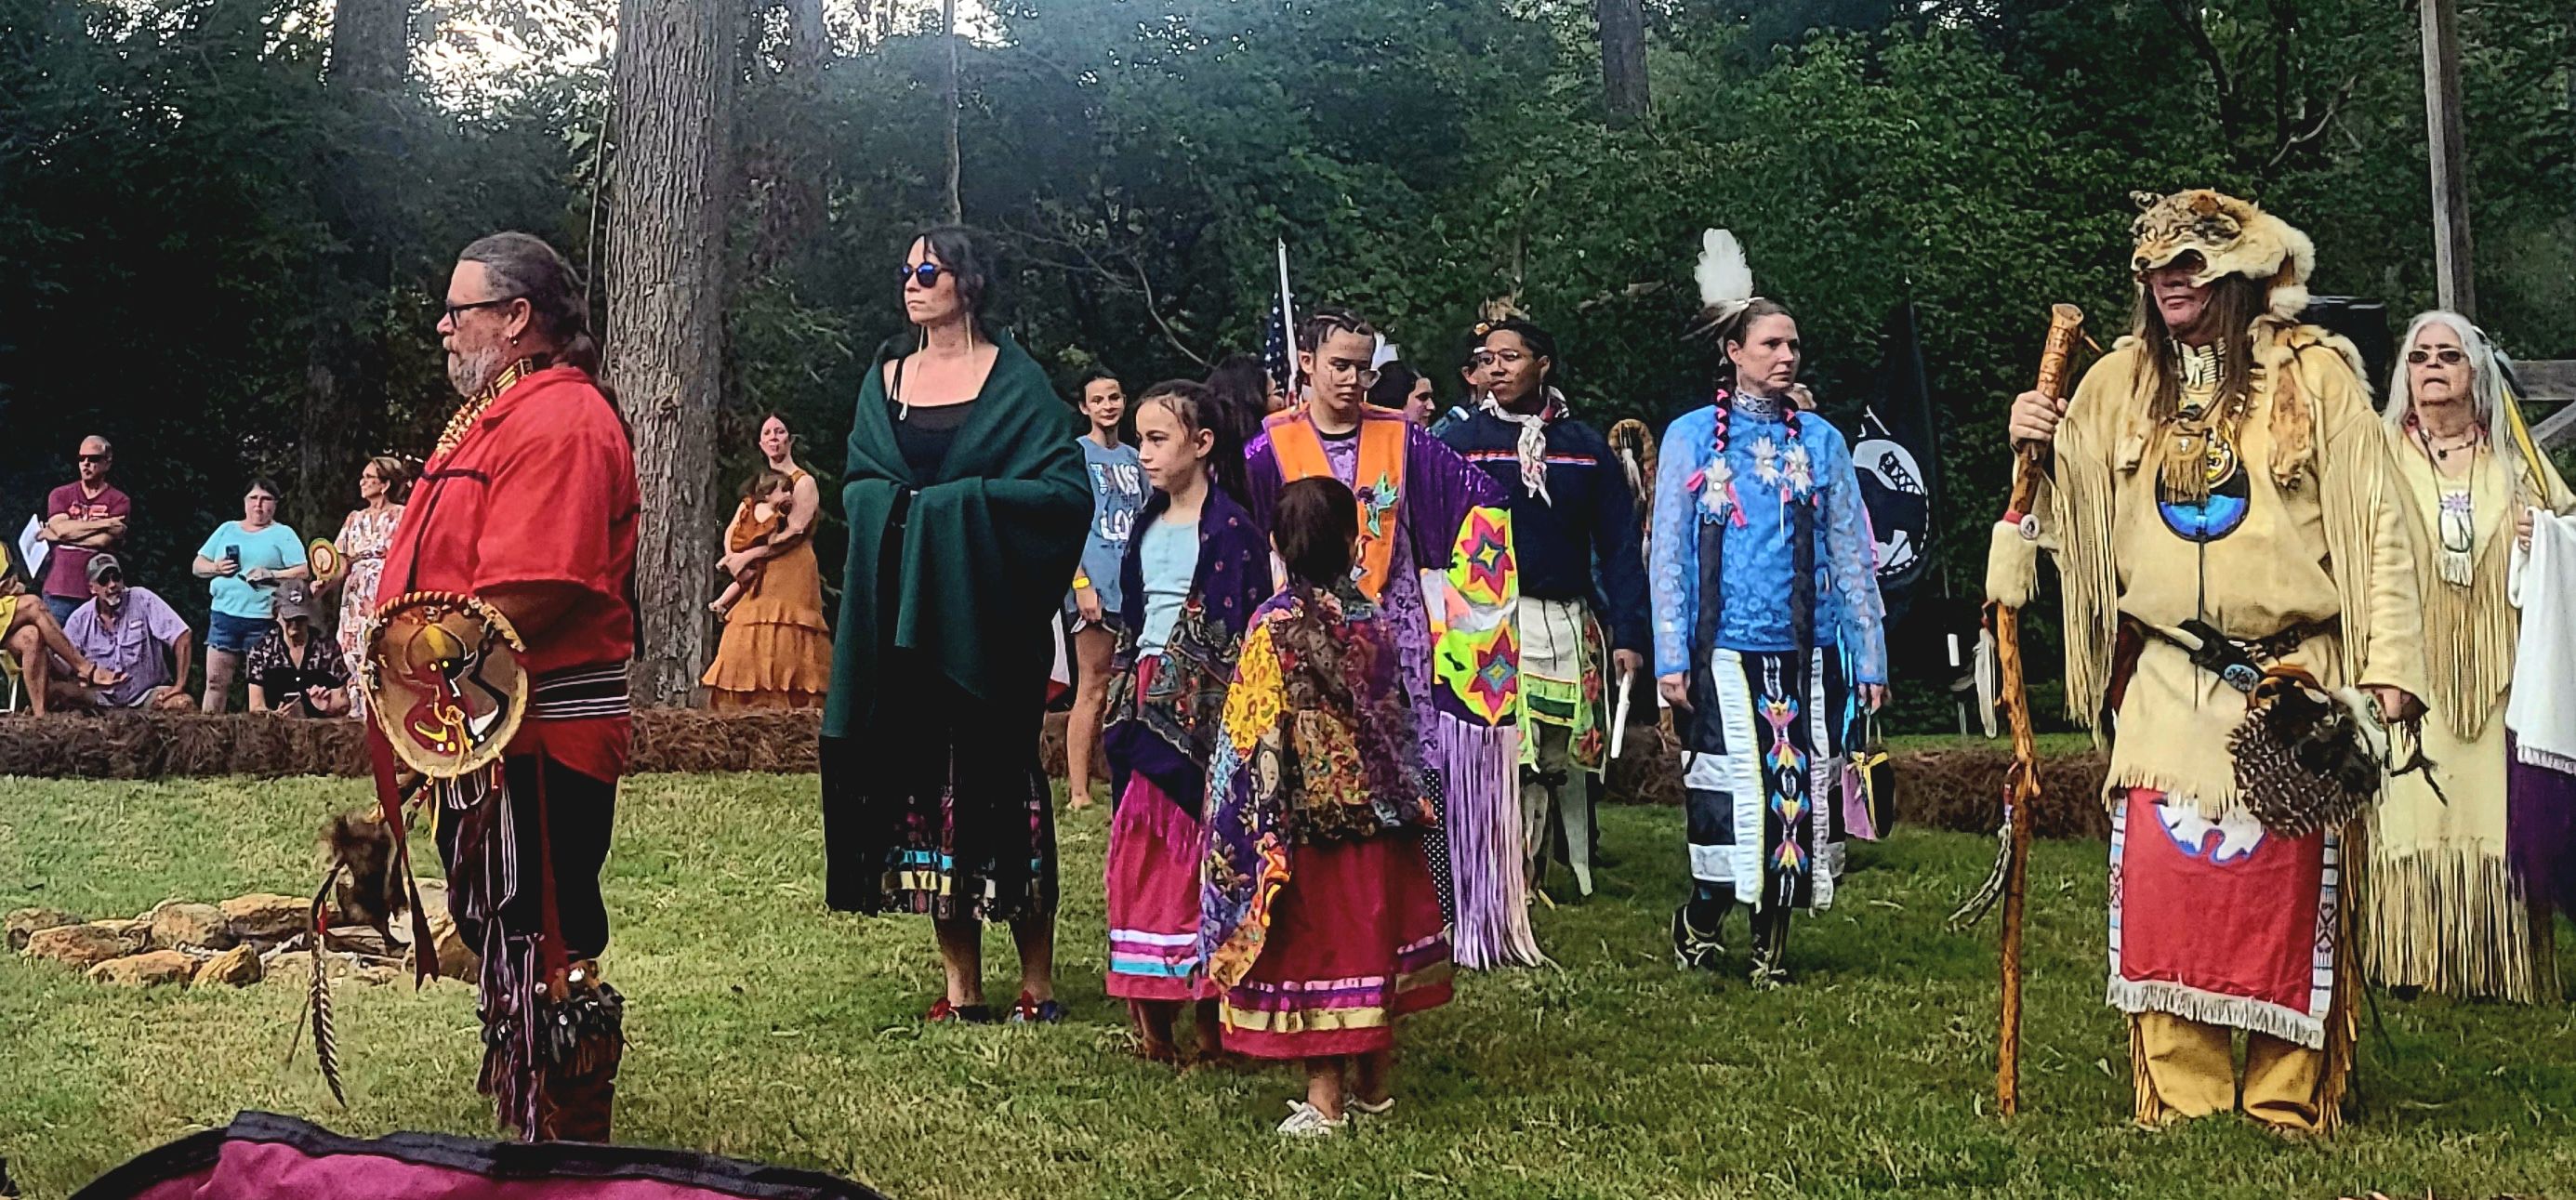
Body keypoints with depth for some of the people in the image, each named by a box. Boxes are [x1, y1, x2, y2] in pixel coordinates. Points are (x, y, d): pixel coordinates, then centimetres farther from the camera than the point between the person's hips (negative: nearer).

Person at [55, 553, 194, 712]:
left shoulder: (143, 600, -8)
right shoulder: (80, 619, 0)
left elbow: (183, 637, -12)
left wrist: (180, 685, -15)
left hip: (147, 694, -2)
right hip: (103, 696, 3)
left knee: (185, 704, -34)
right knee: (54, 690, -25)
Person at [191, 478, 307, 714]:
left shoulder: (283, 534, 6)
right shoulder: (227, 530, 18)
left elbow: (303, 572, -3)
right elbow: (198, 566, 19)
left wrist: (271, 575, -16)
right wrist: (216, 568, -2)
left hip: (263, 619, -3)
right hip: (224, 615, 3)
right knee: (215, 680, 1)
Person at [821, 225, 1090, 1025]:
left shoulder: (1015, 379, 0)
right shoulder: (887, 380, 14)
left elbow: (1067, 489, -6)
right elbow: (857, 488, 15)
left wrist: (962, 503, -13)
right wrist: (900, 510, -6)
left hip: (986, 617, -4)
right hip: (902, 616, 4)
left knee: (1000, 779, -4)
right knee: (924, 777, 1)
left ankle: (1037, 980, 5)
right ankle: (961, 984, 7)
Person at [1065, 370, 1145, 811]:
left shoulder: (1132, 457, 16)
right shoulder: (1076, 453, -1)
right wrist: (1081, 583, -15)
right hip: (1097, 588, -6)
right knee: (1093, 691, -8)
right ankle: (1078, 792, -7)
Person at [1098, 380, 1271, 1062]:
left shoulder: (1232, 530, -7)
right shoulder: (1148, 526, 14)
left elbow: (1251, 628, -10)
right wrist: (1122, 693, 16)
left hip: (1206, 707, -7)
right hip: (1148, 705, 7)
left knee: (1203, 851, -3)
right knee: (1142, 854, 7)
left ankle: (1209, 1011, 5)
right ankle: (1153, 1010, 14)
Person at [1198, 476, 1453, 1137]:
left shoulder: (1274, 625, -14)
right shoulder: (1374, 619, -1)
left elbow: (1254, 737, -13)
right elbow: (1396, 717, 8)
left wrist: (1258, 833, -6)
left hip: (1306, 820, -4)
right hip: (1378, 813, 4)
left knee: (1314, 950, 4)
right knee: (1374, 939, 14)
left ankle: (1325, 1100, 8)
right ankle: (1375, 1085, 25)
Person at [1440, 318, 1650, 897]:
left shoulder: (1586, 445, 9)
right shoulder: (1459, 441, 4)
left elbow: (1619, 544, 8)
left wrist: (1629, 632, 0)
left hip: (1569, 625, 3)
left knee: (1559, 762, 7)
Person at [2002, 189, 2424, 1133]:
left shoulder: (2313, 373, 2)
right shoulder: (2118, 384, 11)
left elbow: (2374, 522, 1)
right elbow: (2077, 510, 20)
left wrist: (2389, 660, -6)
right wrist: (2036, 453, -2)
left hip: (2287, 677, -2)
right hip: (2163, 682, 3)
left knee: (2284, 886, -1)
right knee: (2160, 881, -3)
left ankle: (2286, 1107, 9)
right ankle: (2180, 1102, 6)